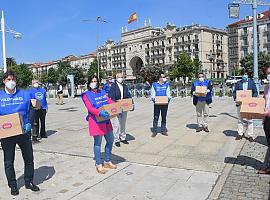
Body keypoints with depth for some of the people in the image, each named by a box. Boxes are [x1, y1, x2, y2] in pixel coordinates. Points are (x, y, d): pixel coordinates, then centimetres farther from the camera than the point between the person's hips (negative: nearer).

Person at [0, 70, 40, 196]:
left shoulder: (25, 94, 1)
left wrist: (28, 124, -11)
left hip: (24, 132, 1)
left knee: (29, 158, 10)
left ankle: (29, 182, 29)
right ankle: (12, 185, 29)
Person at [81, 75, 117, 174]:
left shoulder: (102, 92, 14)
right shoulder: (87, 95, -4)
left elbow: (110, 102, 6)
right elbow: (90, 108, -17)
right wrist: (100, 112, -34)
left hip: (106, 120, 7)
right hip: (96, 121, -7)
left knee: (110, 141, 13)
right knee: (97, 143, 2)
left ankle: (107, 161, 29)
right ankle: (99, 164, 16)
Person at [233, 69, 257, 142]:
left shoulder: (251, 82, 8)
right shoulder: (238, 83, 10)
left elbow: (255, 92, 7)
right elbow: (234, 92, 9)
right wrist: (235, 98, -10)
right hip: (240, 103, 1)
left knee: (249, 119, -1)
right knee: (240, 119, 7)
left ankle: (250, 135, 7)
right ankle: (240, 133, 17)